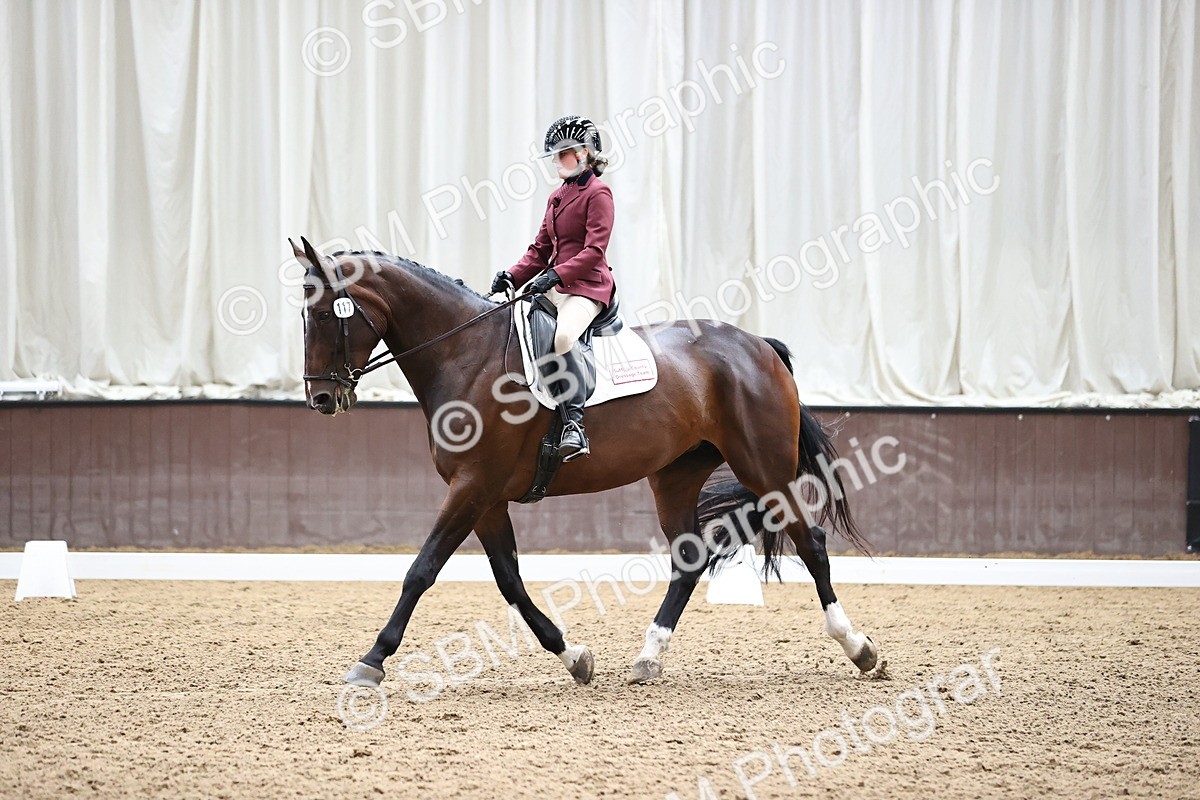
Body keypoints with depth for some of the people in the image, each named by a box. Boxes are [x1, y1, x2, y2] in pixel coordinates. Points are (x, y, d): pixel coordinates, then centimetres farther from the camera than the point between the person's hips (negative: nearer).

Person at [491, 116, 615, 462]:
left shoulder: (597, 194, -6)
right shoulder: (557, 197, 20)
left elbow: (594, 250, -16)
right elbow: (541, 249, 19)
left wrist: (555, 275, -27)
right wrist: (512, 275, 1)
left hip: (587, 286, -9)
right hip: (554, 287, 9)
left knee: (562, 338, -36)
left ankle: (575, 426, -38)